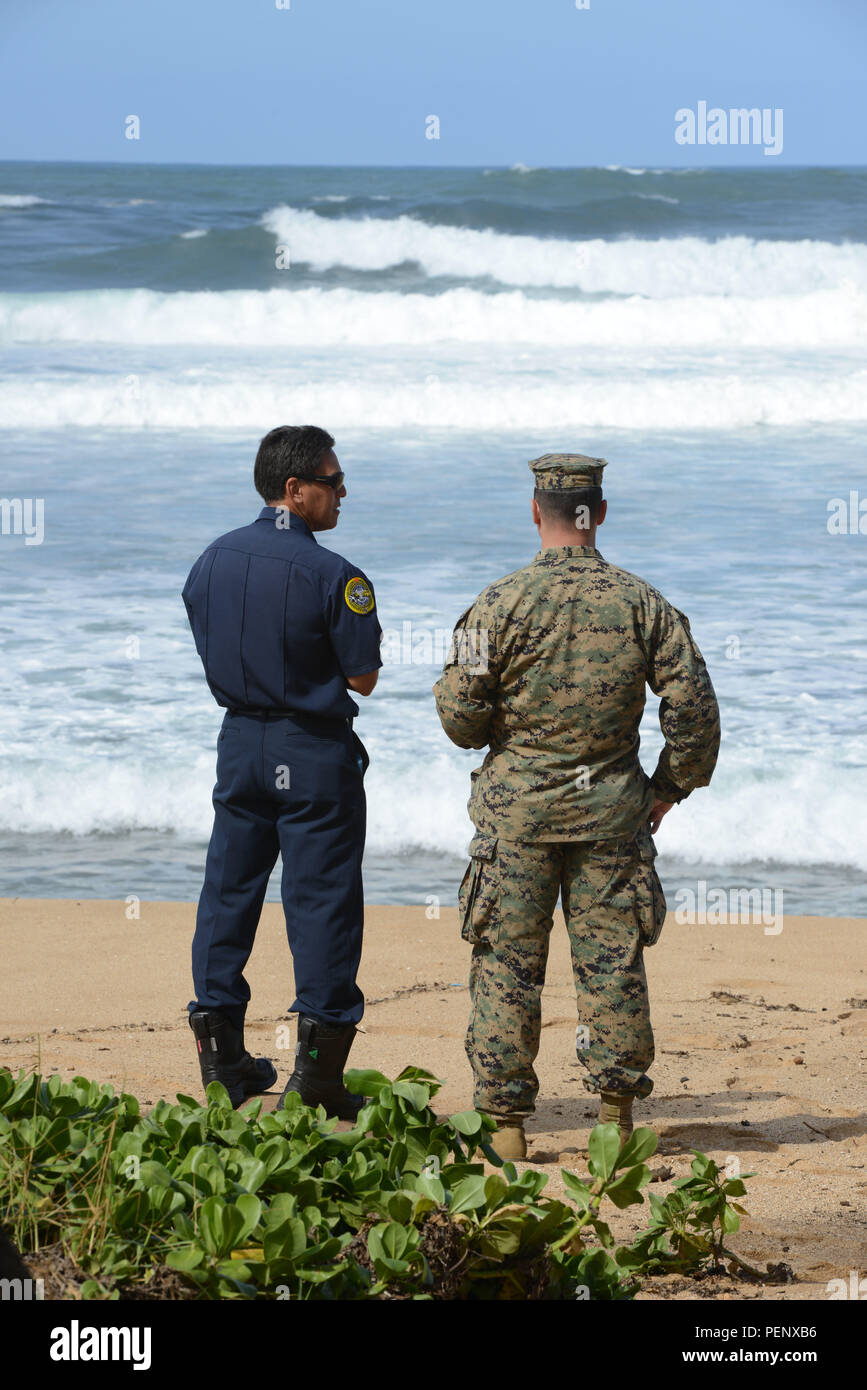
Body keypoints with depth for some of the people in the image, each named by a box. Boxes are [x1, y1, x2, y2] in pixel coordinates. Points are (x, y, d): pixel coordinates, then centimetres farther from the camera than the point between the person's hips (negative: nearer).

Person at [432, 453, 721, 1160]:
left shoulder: (502, 603, -8)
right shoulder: (643, 604, -1)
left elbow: (460, 713, -7)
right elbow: (694, 707, 0)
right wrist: (671, 786, 13)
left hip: (518, 808, -2)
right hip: (612, 809, 2)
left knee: (507, 965, 4)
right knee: (612, 962, 7)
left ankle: (504, 1121, 5)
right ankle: (616, 1117, 8)